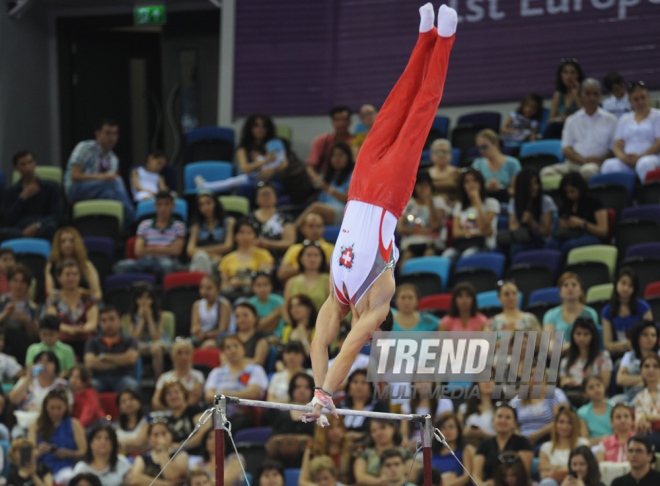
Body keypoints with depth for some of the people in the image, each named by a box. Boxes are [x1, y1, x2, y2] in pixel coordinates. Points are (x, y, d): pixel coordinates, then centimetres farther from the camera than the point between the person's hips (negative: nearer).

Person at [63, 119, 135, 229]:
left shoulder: (113, 159, 16)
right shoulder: (85, 148, -2)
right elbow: (74, 176, -11)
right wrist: (100, 177, -24)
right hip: (76, 190, -6)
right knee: (115, 182, -31)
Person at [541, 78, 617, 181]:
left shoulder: (610, 120, 17)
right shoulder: (572, 120, 22)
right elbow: (566, 149, 12)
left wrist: (600, 160, -11)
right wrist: (583, 160, -8)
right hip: (573, 162, 2)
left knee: (588, 170, -42)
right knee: (547, 172, -31)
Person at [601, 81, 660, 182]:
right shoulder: (624, 120, 26)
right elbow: (617, 146, 16)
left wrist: (640, 156, -15)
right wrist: (623, 157, -9)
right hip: (626, 161, 3)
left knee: (645, 164, -42)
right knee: (609, 165, -31)